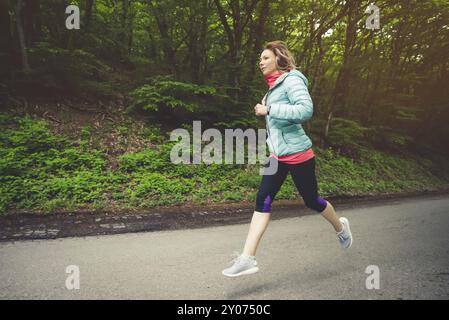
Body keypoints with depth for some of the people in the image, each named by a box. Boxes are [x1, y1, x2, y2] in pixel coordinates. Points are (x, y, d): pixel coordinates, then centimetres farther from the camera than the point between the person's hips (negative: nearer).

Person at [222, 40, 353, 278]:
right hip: (278, 156, 8)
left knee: (311, 200, 9)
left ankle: (340, 226, 41)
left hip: (298, 154, -7)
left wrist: (269, 109, -26)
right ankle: (248, 258, -6)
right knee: (262, 200, -5)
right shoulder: (275, 86, 13)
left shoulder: (292, 80, -12)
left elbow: (306, 109, -28)